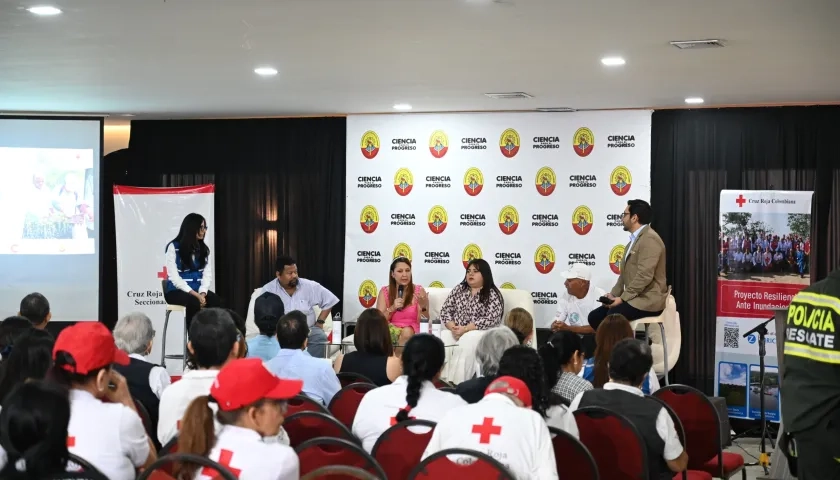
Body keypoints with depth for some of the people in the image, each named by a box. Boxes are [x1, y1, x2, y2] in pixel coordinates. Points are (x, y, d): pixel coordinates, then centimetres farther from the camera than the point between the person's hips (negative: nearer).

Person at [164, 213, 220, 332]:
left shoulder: (204, 249, 12)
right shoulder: (174, 247, -4)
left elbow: (207, 274, 4)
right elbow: (174, 277, -11)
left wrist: (202, 293, -16)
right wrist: (195, 294, -20)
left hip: (197, 291, 4)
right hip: (177, 291, -4)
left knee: (214, 300, -28)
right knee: (194, 302, -36)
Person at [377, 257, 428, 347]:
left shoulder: (419, 291, 3)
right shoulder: (385, 292, 6)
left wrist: (423, 306, -19)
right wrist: (392, 308, -14)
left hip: (412, 333, 0)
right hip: (391, 332, 0)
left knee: (407, 332, -34)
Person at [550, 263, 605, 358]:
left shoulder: (599, 296, -17)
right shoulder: (564, 297, -2)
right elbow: (556, 323, -1)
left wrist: (569, 328, -31)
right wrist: (555, 327, -27)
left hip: (594, 340, -3)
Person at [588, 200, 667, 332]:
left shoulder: (649, 239, -14)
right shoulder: (634, 239, 20)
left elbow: (644, 276, -23)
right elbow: (625, 273, 22)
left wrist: (622, 298, -20)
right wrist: (614, 294, 6)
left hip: (648, 301, -10)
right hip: (634, 298, 10)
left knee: (612, 316, -32)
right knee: (594, 316, -1)